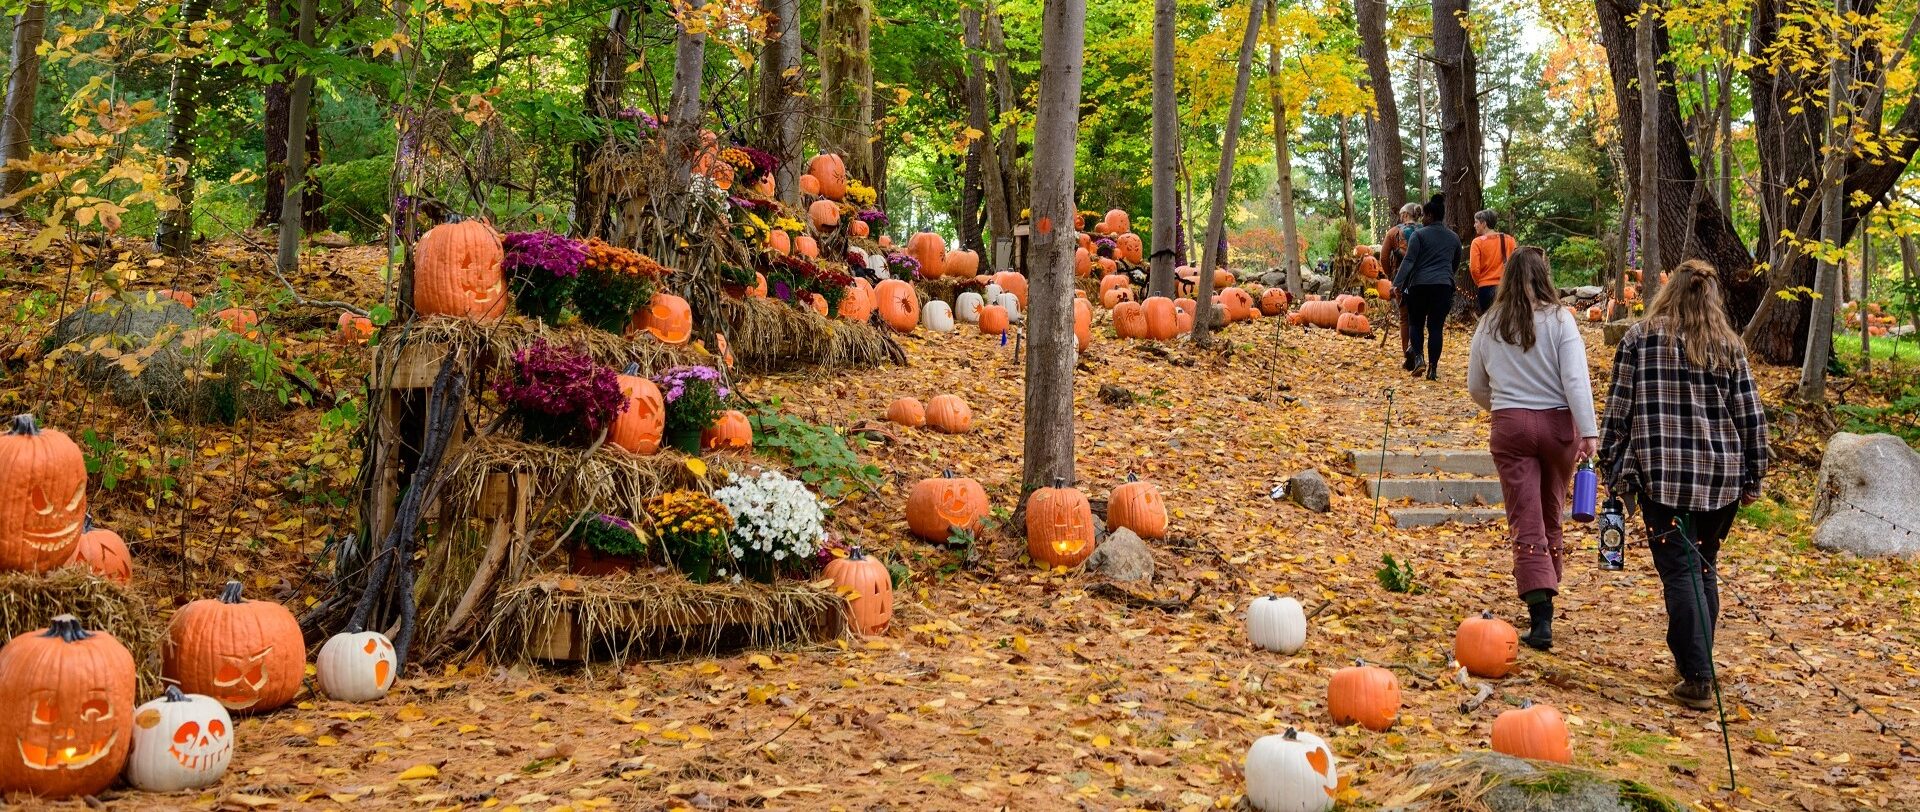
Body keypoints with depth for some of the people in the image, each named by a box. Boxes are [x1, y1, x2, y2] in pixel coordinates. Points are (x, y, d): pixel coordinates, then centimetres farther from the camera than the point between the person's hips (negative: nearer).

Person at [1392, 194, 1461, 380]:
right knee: (1436, 327, 3)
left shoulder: (1419, 234, -4)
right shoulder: (1453, 237, 12)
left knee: (1415, 323, 11)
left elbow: (1409, 261, -11)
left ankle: (1417, 357, -9)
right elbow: (1456, 263, 24)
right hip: (1444, 286, 3)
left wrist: (1397, 283, -13)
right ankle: (1433, 368, 0)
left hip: (1419, 285, -3)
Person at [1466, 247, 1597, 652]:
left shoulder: (1489, 325, 3)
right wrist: (1588, 432, -13)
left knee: (1526, 524, -3)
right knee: (1550, 517, 17)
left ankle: (1541, 619, -15)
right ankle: (1546, 594, 31)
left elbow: (1476, 387, 11)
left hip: (1510, 426, 0)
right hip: (1557, 423, 0)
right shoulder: (1559, 319, -5)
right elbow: (1576, 379, -12)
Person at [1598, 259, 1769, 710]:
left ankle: (1698, 678, -8)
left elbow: (1619, 407, -2)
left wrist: (1612, 467, 5)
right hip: (1720, 477, 3)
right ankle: (1692, 660, 26)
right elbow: (1750, 415, 6)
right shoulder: (1729, 346, 5)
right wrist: (1752, 478, 13)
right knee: (1704, 570, 17)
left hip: (1662, 475, -3)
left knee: (1680, 572, -2)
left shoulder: (1640, 338, -2)